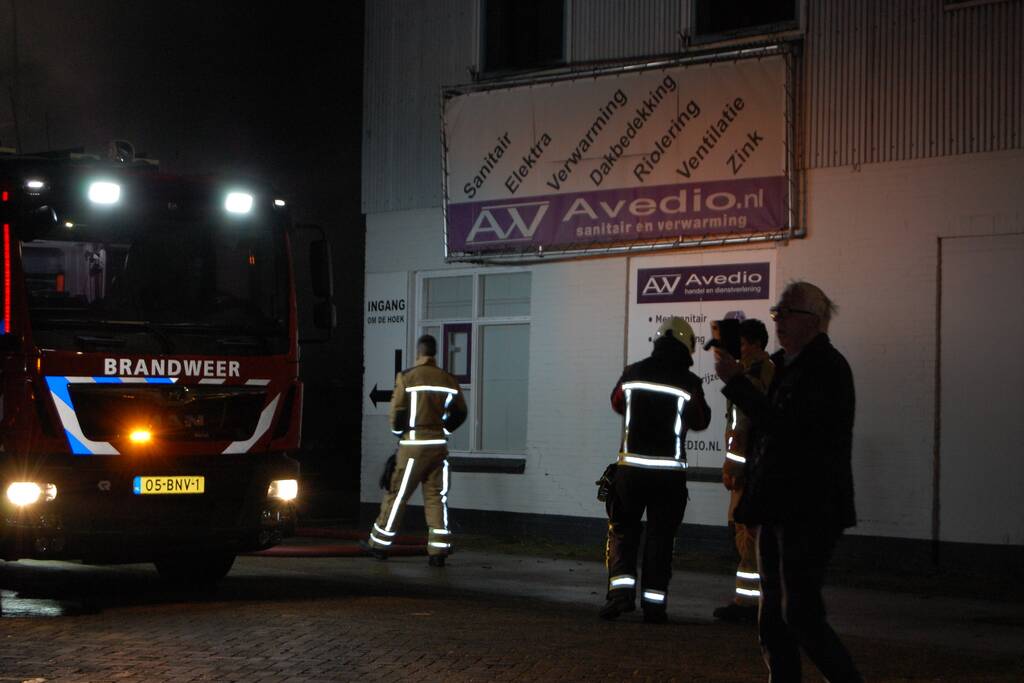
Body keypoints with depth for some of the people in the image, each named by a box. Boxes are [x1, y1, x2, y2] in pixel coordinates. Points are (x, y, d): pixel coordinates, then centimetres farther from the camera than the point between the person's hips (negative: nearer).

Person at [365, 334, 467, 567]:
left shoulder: (407, 377, -6)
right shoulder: (448, 380, 5)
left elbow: (397, 412, -7)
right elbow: (460, 413, 11)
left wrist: (398, 432, 12)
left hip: (413, 445, -3)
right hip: (439, 444, 3)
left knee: (397, 494, 5)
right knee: (436, 497, 7)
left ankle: (380, 544, 13)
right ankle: (438, 551, 3)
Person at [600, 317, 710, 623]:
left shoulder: (632, 373, 0)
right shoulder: (688, 383, -8)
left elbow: (617, 403, 17)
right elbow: (700, 421, 5)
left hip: (631, 468, 1)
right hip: (670, 472, -1)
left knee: (622, 531, 11)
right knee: (661, 535, 6)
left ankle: (621, 586, -7)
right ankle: (654, 601, 5)